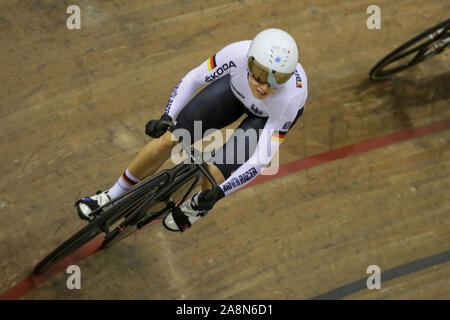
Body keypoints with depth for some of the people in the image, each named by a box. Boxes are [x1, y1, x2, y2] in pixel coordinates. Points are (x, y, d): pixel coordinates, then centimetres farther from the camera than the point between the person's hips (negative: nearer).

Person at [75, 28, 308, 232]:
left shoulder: (291, 96, -42)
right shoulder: (238, 54, -38)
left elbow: (261, 160, -36)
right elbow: (194, 78, -18)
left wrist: (222, 191, -45)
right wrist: (166, 118, -25)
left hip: (273, 114, -2)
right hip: (236, 88, 2)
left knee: (215, 175, -18)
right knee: (169, 139, -11)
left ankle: (199, 205, 22)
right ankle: (113, 197, 12)